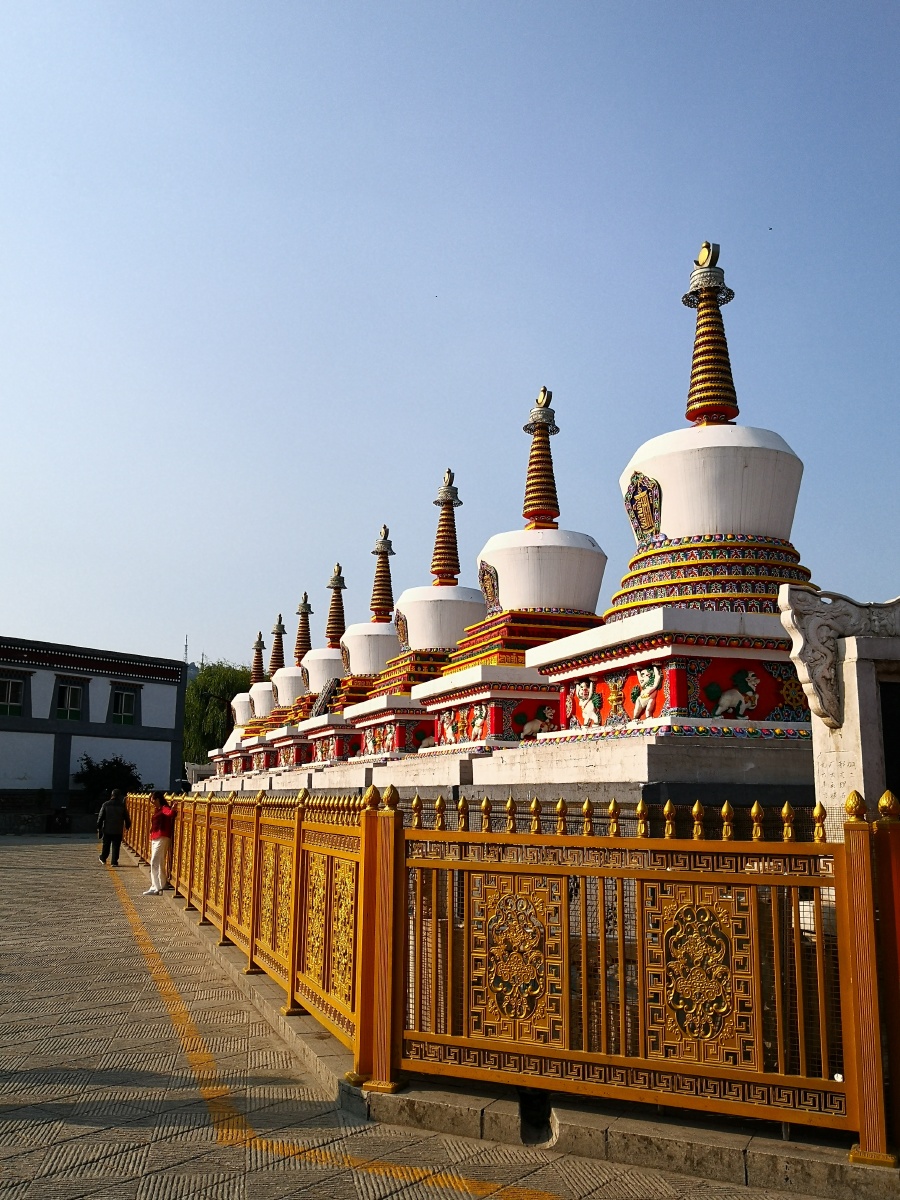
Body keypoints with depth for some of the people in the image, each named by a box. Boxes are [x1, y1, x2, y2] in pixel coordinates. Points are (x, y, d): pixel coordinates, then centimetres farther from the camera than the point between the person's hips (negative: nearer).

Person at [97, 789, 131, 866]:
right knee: (116, 846, 2)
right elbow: (127, 817, 2)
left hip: (107, 829, 1)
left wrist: (99, 827, 7)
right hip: (118, 830, -1)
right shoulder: (122, 806, -4)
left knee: (106, 845, 18)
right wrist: (127, 826, 16)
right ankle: (114, 862, 0)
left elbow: (100, 817, -1)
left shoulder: (105, 805, -3)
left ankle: (103, 858, 31)